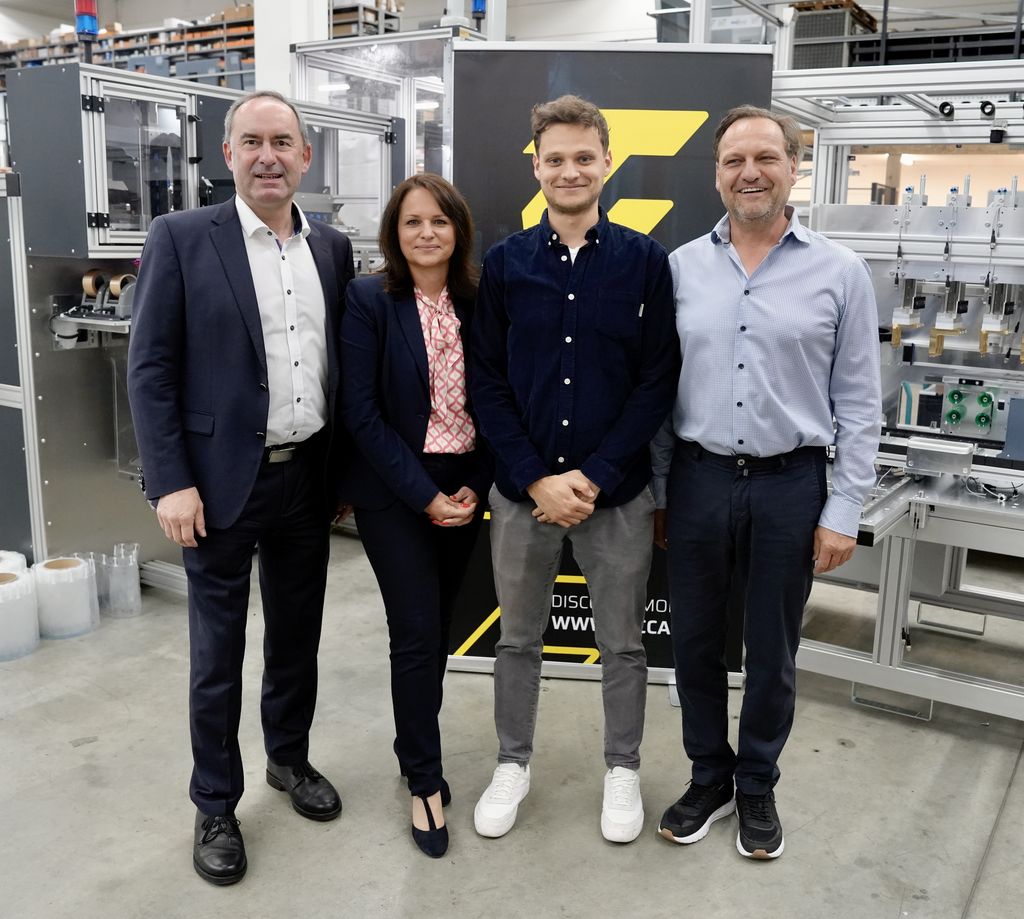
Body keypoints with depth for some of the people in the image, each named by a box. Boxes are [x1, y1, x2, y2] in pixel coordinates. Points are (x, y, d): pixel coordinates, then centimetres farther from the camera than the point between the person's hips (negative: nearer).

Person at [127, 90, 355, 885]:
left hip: (309, 476, 4)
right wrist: (170, 482, -14)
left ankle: (291, 759, 40)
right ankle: (215, 806, 26)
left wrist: (347, 468, 9)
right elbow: (150, 369, -8)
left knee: (298, 635, 18)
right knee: (217, 651, 8)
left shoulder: (333, 247, 7)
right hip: (223, 478, -4)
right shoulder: (181, 238, -6)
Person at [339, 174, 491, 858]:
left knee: (438, 628, 12)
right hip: (395, 490, -4)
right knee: (418, 633, -3)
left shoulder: (477, 301, 4)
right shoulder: (369, 300, -7)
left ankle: (415, 748, 33)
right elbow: (362, 410, -12)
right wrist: (424, 495, -15)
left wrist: (474, 486, -5)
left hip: (464, 489, 4)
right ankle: (425, 781, 15)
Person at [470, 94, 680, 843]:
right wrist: (538, 479, -10)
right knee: (518, 638, 15)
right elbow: (488, 383, -1)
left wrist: (592, 477, -13)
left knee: (622, 642, 13)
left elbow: (659, 381, -6)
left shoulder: (646, 260, -3)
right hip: (521, 489, 1)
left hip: (617, 492, -1)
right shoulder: (505, 262, 1)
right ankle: (513, 764, 35)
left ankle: (623, 769, 34)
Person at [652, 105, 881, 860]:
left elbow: (858, 404, -1)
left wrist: (843, 510, -5)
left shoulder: (840, 272, -2)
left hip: (790, 485, -1)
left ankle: (757, 786, 34)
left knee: (772, 651, 12)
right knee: (695, 642, 12)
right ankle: (709, 777, 34)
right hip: (698, 479, 2)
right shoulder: (681, 267, 3)